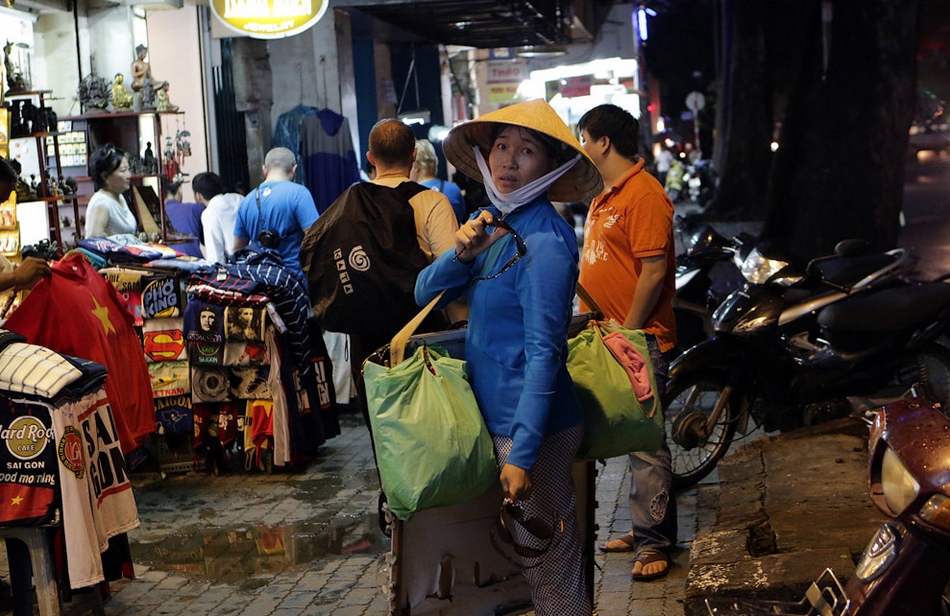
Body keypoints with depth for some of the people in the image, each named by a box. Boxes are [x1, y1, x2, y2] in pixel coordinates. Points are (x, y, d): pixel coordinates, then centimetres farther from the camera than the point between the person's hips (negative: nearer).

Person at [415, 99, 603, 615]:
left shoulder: (545, 241, -18)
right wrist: (462, 253, -14)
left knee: (547, 562, 2)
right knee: (540, 556, 20)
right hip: (496, 415, 9)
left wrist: (522, 455, -26)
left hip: (532, 426, -9)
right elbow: (427, 292, 7)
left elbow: (544, 352, -22)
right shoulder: (495, 224, 9)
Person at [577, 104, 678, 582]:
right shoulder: (605, 197, 17)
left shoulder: (644, 194, -14)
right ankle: (645, 528, 23)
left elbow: (653, 273, -19)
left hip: (640, 340, -9)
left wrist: (626, 335, -18)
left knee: (644, 442, -5)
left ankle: (654, 541, 2)